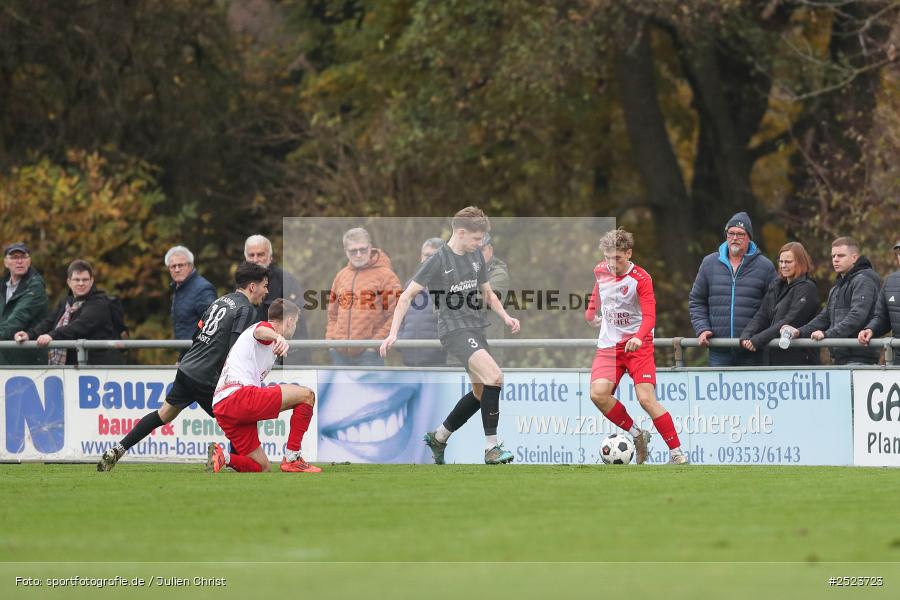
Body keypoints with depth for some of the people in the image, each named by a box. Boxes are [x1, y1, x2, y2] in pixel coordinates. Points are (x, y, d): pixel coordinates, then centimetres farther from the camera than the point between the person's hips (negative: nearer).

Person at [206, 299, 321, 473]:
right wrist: (278, 337, -44)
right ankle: (291, 459, -10)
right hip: (240, 395, -10)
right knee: (306, 395, -7)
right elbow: (261, 331, -22)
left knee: (262, 468, 10)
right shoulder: (265, 327, 5)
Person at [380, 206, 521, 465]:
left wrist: (505, 316, 5)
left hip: (476, 330, 8)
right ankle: (491, 448, -20)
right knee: (494, 377, -24)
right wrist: (393, 333, -14)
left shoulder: (476, 256, 11)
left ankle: (438, 438, 31)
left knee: (481, 392, 12)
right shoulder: (438, 261, -10)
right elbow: (407, 296, -7)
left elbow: (487, 293, 23)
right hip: (454, 329, -8)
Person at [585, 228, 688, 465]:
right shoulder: (600, 272, 4)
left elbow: (649, 316, -23)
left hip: (637, 345, -5)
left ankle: (677, 453, -8)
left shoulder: (641, 279, -14)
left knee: (646, 399, -17)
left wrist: (638, 338, -40)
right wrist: (591, 313, 30)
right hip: (608, 345, 5)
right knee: (598, 393, -18)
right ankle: (637, 435, 1)